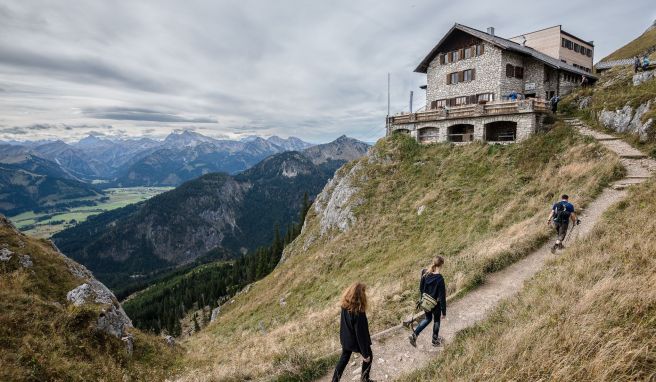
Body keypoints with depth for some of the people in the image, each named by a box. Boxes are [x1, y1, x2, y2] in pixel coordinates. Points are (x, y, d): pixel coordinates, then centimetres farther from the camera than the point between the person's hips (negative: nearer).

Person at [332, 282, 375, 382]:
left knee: (344, 358, 27)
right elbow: (361, 333, -28)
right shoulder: (358, 312, -37)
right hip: (356, 341, -6)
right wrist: (365, 353, -17)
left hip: (345, 339, 6)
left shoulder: (345, 305, -16)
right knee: (368, 357, 24)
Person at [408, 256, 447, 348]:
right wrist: (444, 311, -10)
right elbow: (442, 297, -21)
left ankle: (414, 334, 14)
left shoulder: (425, 273, -11)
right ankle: (435, 340, 40)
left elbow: (421, 288, 2)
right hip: (435, 304, -5)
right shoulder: (440, 279, -28)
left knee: (427, 319, 26)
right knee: (436, 321, 22)